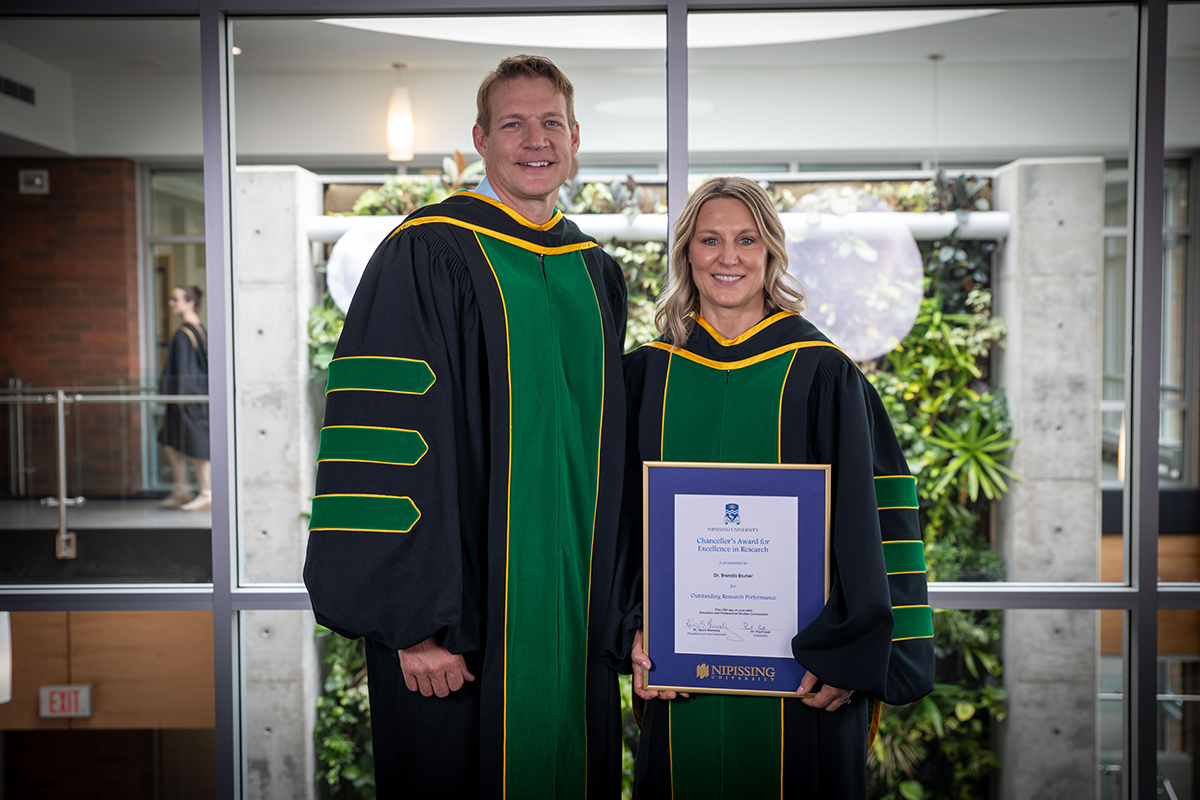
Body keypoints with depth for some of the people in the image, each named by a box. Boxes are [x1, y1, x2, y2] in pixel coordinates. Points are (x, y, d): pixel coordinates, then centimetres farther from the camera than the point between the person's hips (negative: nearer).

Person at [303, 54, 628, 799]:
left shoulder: (599, 276, 10)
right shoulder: (428, 256, -10)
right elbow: (388, 440, -15)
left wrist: (618, 609, 14)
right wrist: (414, 621, -19)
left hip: (579, 618, 6)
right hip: (462, 619, -6)